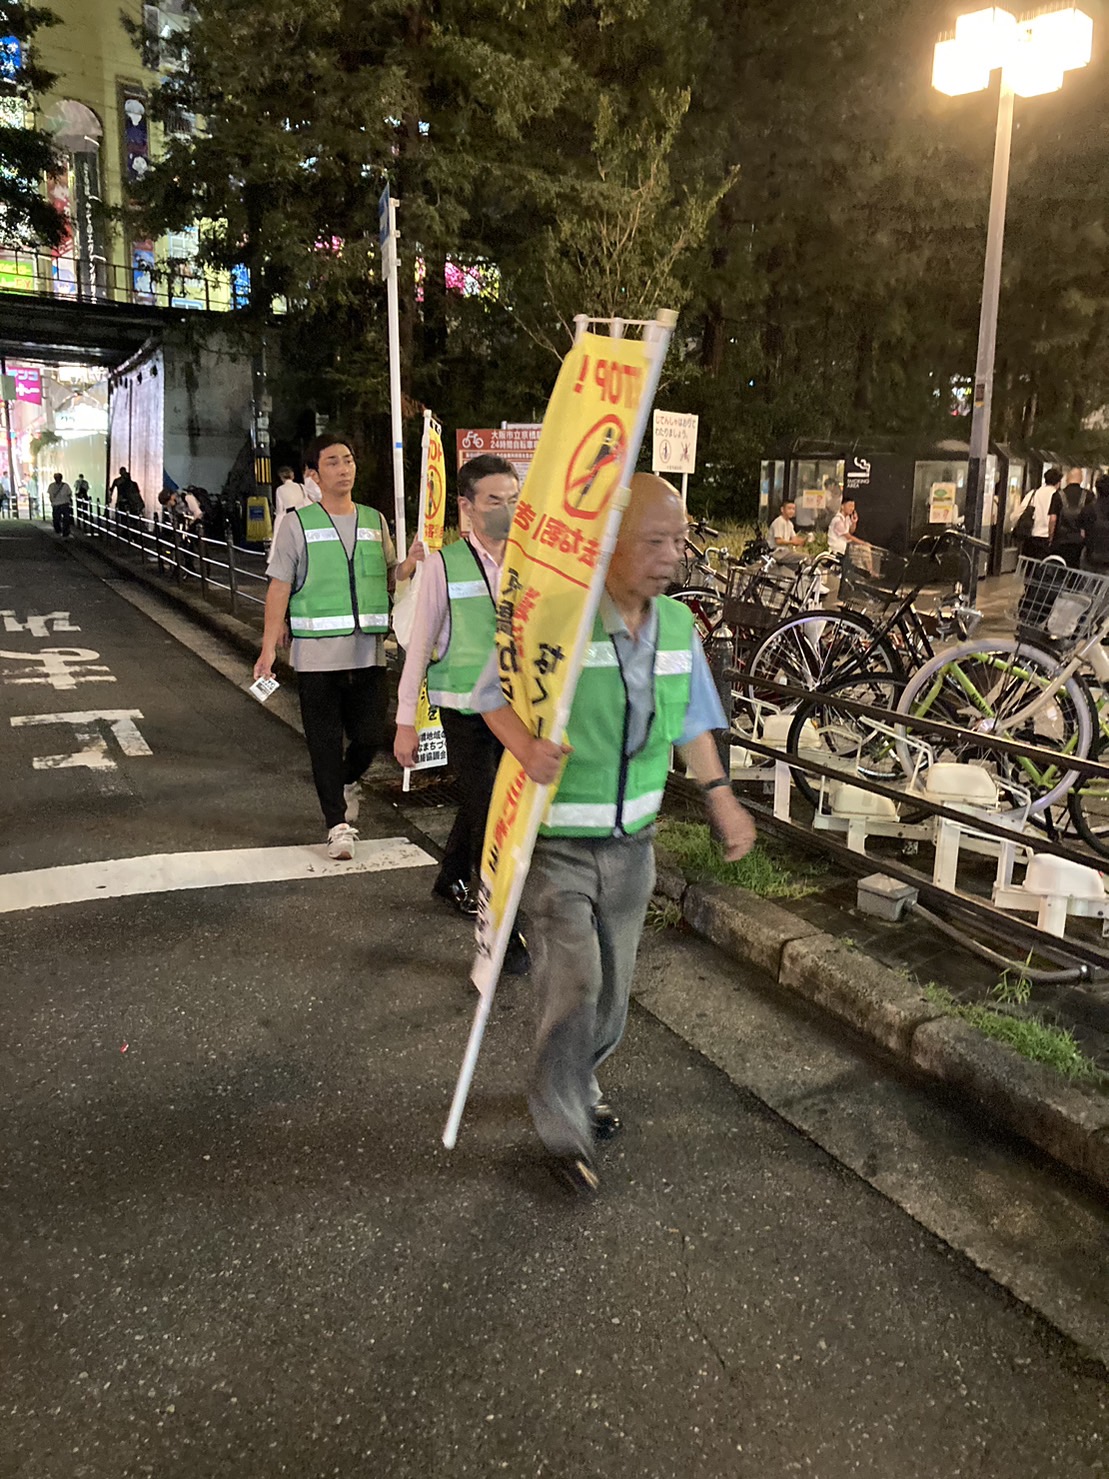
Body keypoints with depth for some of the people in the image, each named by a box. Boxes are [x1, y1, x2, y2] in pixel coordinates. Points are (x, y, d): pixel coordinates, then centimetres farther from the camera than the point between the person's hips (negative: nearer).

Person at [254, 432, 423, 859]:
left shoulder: (374, 521, 11)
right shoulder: (299, 523, -1)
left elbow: (388, 580, 19)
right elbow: (279, 588, -3)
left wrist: (410, 563, -3)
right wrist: (269, 648, -9)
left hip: (368, 652, 3)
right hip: (317, 653, -3)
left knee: (370, 734, 6)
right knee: (325, 740, 3)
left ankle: (346, 783, 38)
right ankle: (337, 823, 15)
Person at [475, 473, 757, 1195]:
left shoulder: (678, 625, -2)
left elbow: (691, 719, 11)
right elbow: (494, 695, -13)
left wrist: (721, 796, 8)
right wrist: (527, 747, -32)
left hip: (632, 842, 6)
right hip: (556, 844, -5)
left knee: (612, 989, 19)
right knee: (572, 988, -6)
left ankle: (582, 1084, 47)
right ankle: (564, 1127, 19)